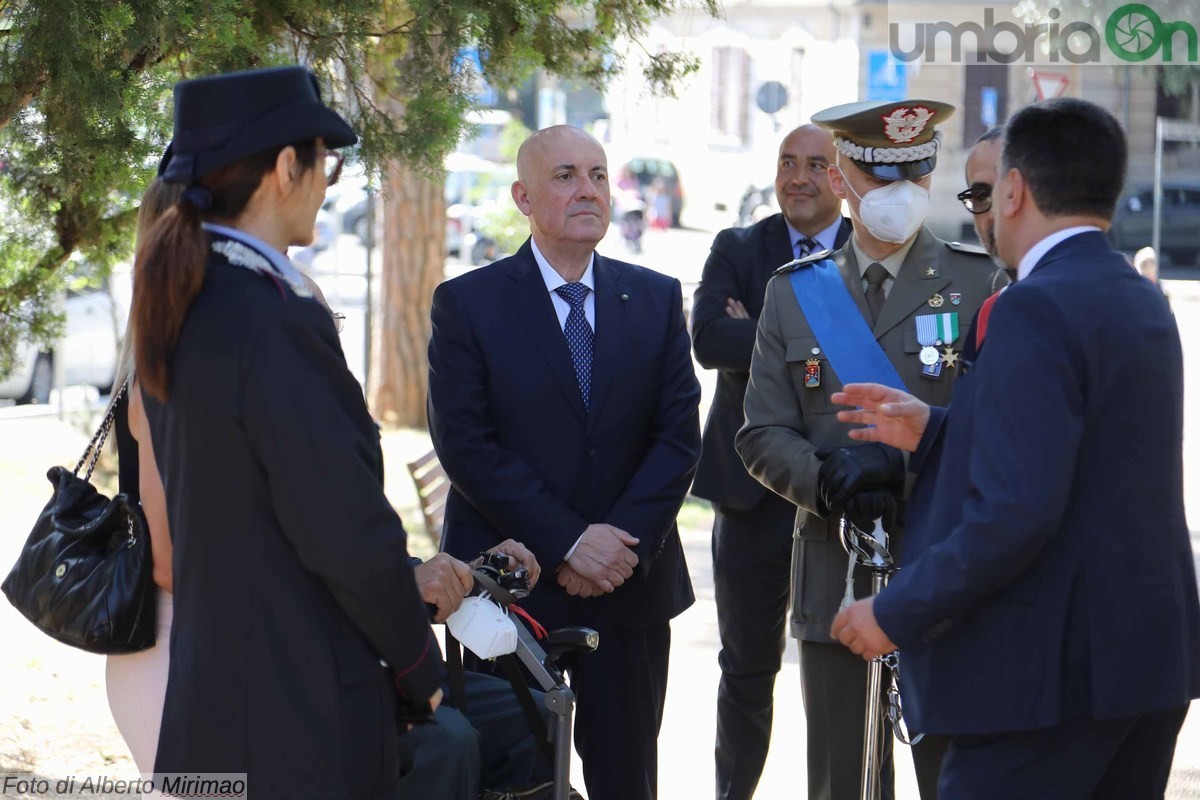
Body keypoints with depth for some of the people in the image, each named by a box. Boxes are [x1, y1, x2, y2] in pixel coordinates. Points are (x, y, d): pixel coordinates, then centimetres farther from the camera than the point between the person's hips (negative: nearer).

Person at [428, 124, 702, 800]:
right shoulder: (467, 304, -3)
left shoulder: (657, 300, 7)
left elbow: (679, 436, 1)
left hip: (632, 589, 3)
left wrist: (623, 542, -12)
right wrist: (568, 542, -16)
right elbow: (465, 444, -10)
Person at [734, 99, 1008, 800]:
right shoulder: (795, 293, 10)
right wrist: (828, 482, -14)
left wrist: (901, 460, -19)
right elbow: (764, 435, 6)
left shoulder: (979, 283, 2)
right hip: (836, 585, 2)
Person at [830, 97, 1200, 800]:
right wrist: (936, 433, 16)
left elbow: (1016, 509, -24)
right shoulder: (1143, 302, 12)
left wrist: (897, 613, -15)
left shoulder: (1038, 308, -17)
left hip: (1054, 671, -9)